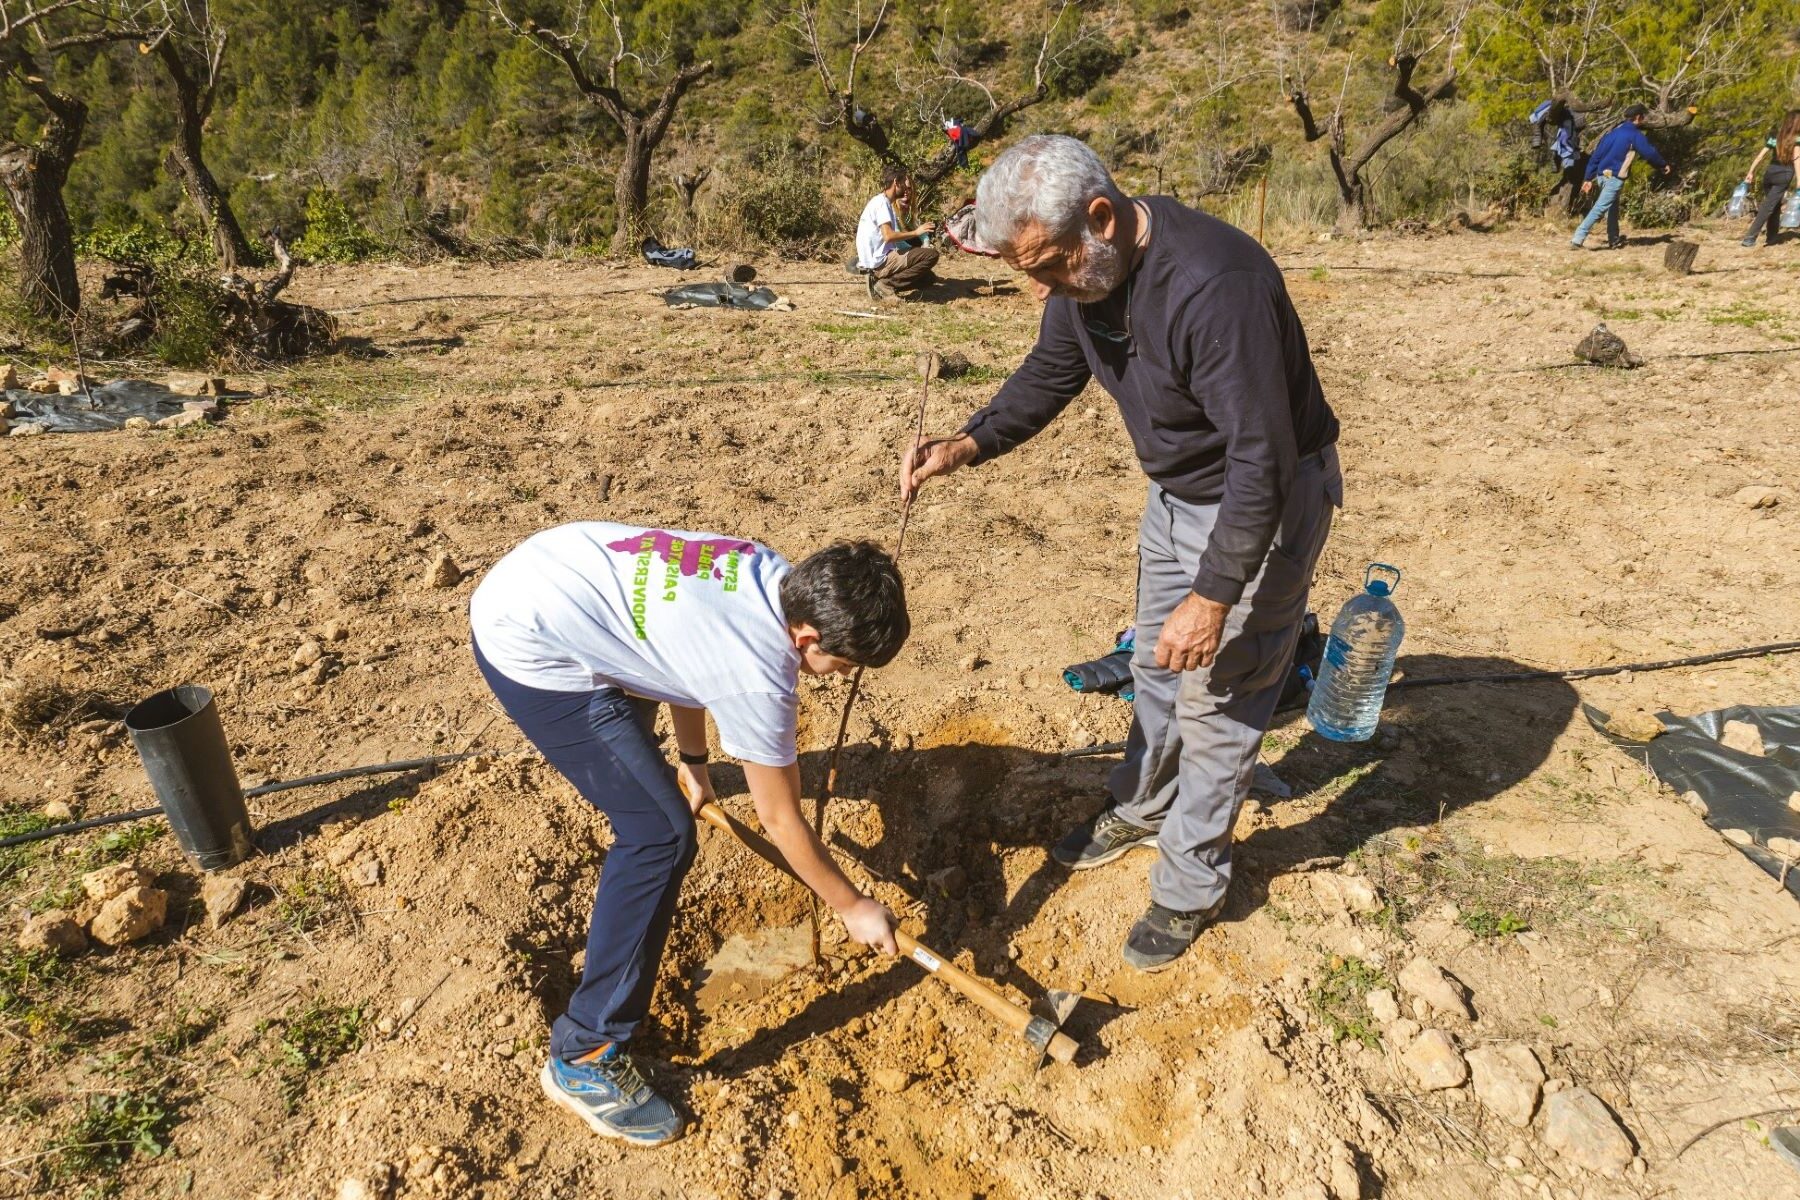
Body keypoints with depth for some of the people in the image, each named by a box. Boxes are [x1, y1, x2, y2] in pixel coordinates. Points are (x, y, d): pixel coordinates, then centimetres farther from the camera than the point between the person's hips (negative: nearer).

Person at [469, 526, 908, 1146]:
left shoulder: (773, 573, -4)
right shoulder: (759, 679, -25)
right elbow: (781, 821, -12)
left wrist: (692, 759, 22)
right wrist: (852, 907, 2)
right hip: (528, 648, -10)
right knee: (662, 837, -12)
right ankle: (583, 1057, 0)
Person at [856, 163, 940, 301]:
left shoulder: (883, 201, 18)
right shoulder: (882, 202, -12)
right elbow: (888, 236, -24)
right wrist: (916, 232, -15)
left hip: (875, 261, 10)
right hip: (879, 262, -10)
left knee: (928, 277, 15)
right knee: (932, 254, -14)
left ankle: (879, 280, 5)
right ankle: (886, 284, -12)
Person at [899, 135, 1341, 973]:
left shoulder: (1215, 283, -35)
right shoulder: (1085, 271, -9)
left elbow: (1263, 459, -32)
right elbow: (1049, 376, 6)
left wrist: (1216, 593, -30)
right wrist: (969, 445, -11)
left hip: (1264, 501, -8)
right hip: (1177, 491, 8)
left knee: (1216, 698, 2)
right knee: (1155, 668, 21)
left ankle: (1190, 888, 22)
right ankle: (1141, 808, 45)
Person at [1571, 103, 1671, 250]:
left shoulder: (1612, 131, 14)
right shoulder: (1635, 134, -7)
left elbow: (1595, 155, 12)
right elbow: (1650, 153, -5)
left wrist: (1588, 178, 13)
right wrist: (1663, 165, 12)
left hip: (1602, 174, 8)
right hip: (1615, 177, -8)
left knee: (1612, 207, 20)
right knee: (1599, 209, -11)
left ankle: (1614, 240, 27)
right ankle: (1577, 239, -22)